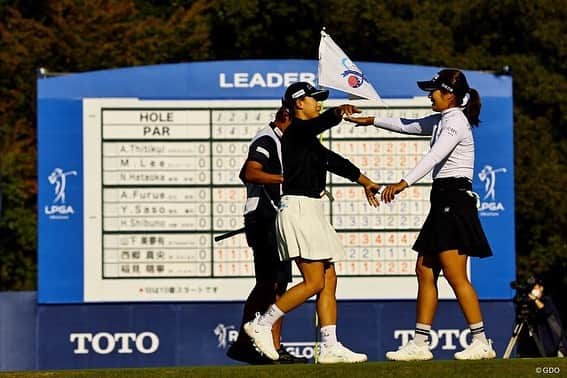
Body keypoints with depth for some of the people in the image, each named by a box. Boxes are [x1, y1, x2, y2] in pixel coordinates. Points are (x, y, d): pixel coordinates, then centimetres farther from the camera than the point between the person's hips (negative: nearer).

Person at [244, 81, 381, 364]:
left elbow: (334, 161, 37)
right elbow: (317, 124, -31)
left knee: (329, 281, 5)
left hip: (311, 211, 10)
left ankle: (329, 347, 3)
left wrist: (365, 182, 47)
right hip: (298, 207, -10)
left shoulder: (309, 139, 23)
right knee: (314, 282, -13)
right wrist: (338, 113, -47)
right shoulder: (296, 130, -7)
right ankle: (261, 325, -7)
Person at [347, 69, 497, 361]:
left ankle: (481, 342, -11)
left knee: (455, 275, -12)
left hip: (454, 199, -10)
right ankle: (419, 344, 8)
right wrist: (372, 121, 32)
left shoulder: (456, 121, -12)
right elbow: (407, 126, 32)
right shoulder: (441, 120, 18)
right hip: (443, 201, 10)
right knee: (425, 271, 8)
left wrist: (404, 183, -35)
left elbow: (433, 157, -25)